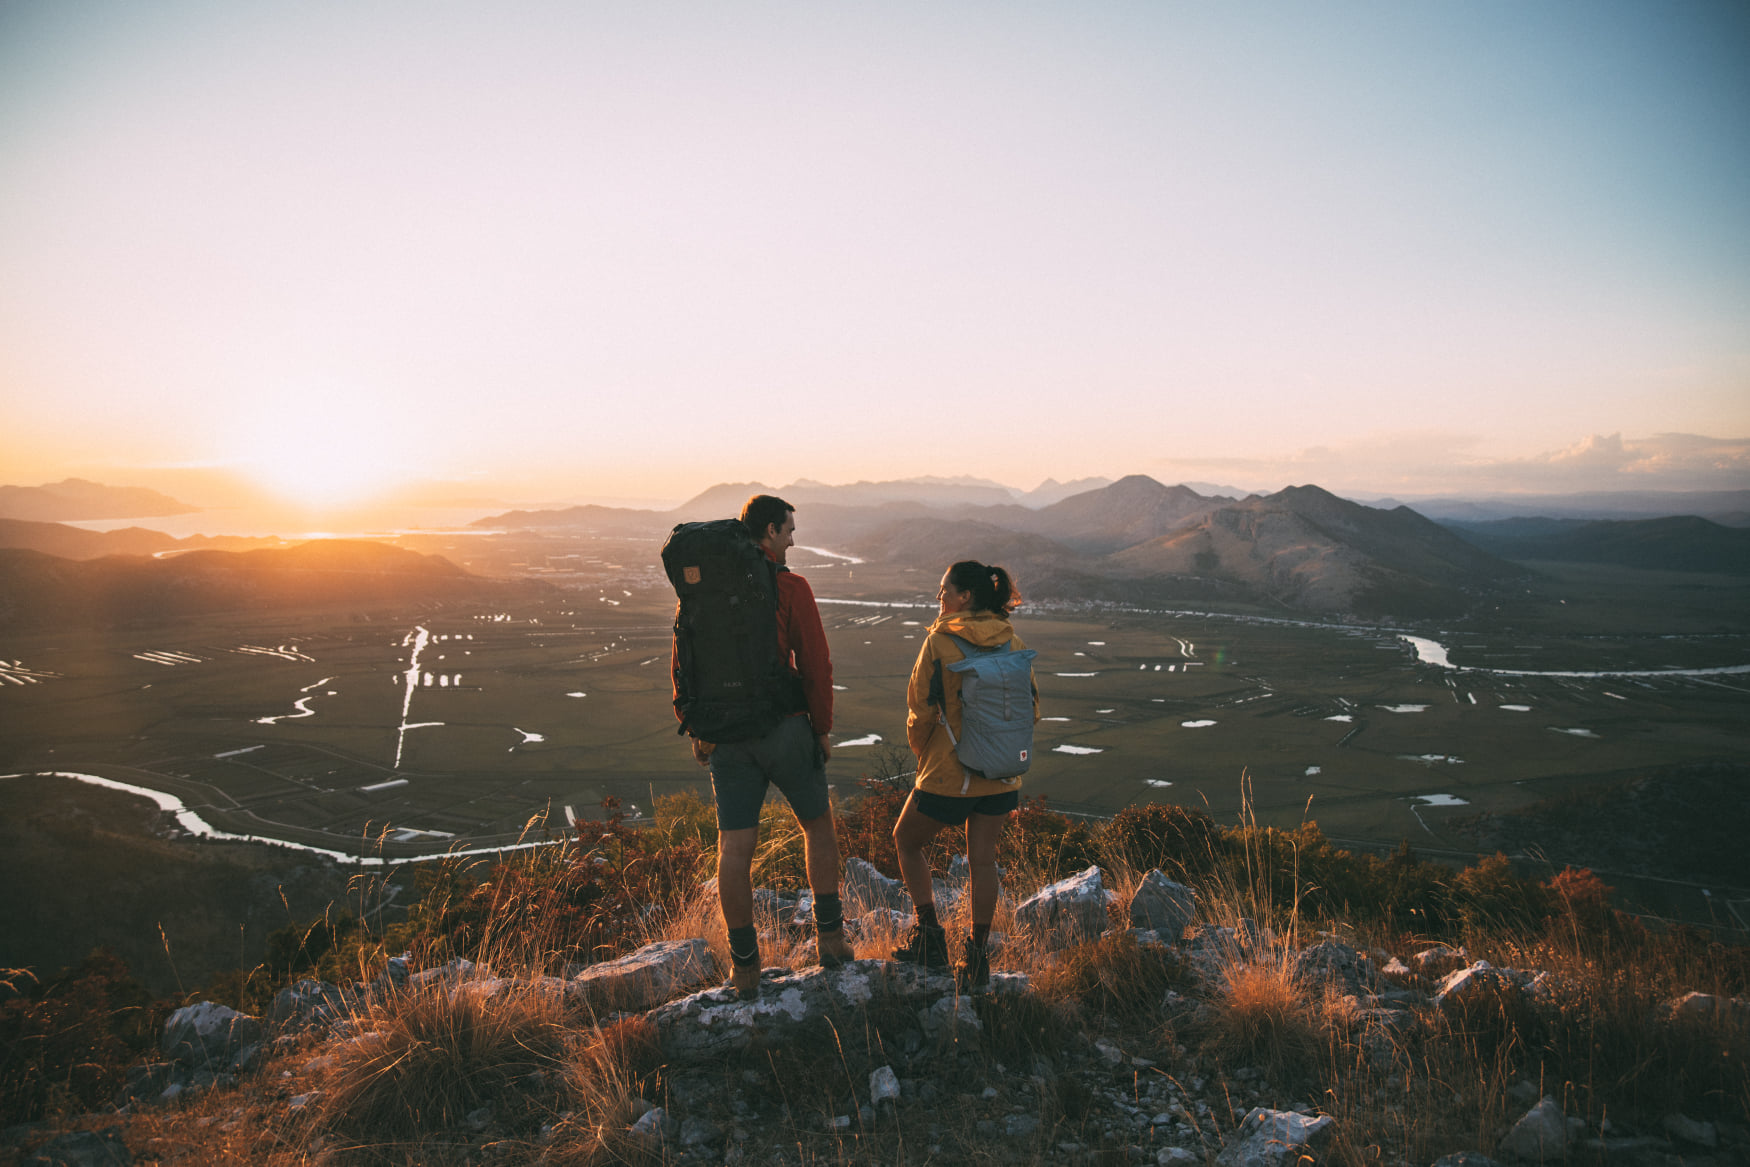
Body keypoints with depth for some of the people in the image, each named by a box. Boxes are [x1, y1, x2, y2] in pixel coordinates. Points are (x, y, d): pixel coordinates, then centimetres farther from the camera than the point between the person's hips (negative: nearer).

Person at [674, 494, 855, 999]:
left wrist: (695, 729, 16)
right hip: (785, 729, -3)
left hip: (726, 735, 4)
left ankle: (744, 966, 12)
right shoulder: (790, 587, -10)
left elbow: (682, 665, 8)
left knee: (734, 849, 5)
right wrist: (822, 729, 0)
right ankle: (829, 936, 24)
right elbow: (815, 665, -12)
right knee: (818, 826, 17)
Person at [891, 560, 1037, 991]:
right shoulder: (1013, 643, 0)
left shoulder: (939, 641, -15)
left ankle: (929, 935, 19)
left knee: (906, 841, 19)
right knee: (983, 860, 15)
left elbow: (921, 712, -12)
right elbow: (1031, 708, 6)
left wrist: (922, 755, 6)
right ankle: (977, 959, 21)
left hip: (949, 774, -5)